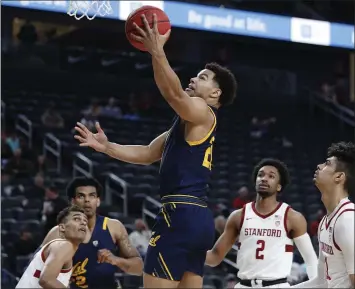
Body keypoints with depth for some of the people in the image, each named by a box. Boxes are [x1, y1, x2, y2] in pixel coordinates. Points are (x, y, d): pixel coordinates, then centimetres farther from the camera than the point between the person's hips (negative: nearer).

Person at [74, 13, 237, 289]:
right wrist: (106, 147, 17)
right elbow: (146, 154, 26)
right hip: (197, 217, 10)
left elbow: (174, 93, -26)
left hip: (182, 215, -10)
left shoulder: (202, 113, -3)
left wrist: (157, 52, -36)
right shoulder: (187, 124, 26)